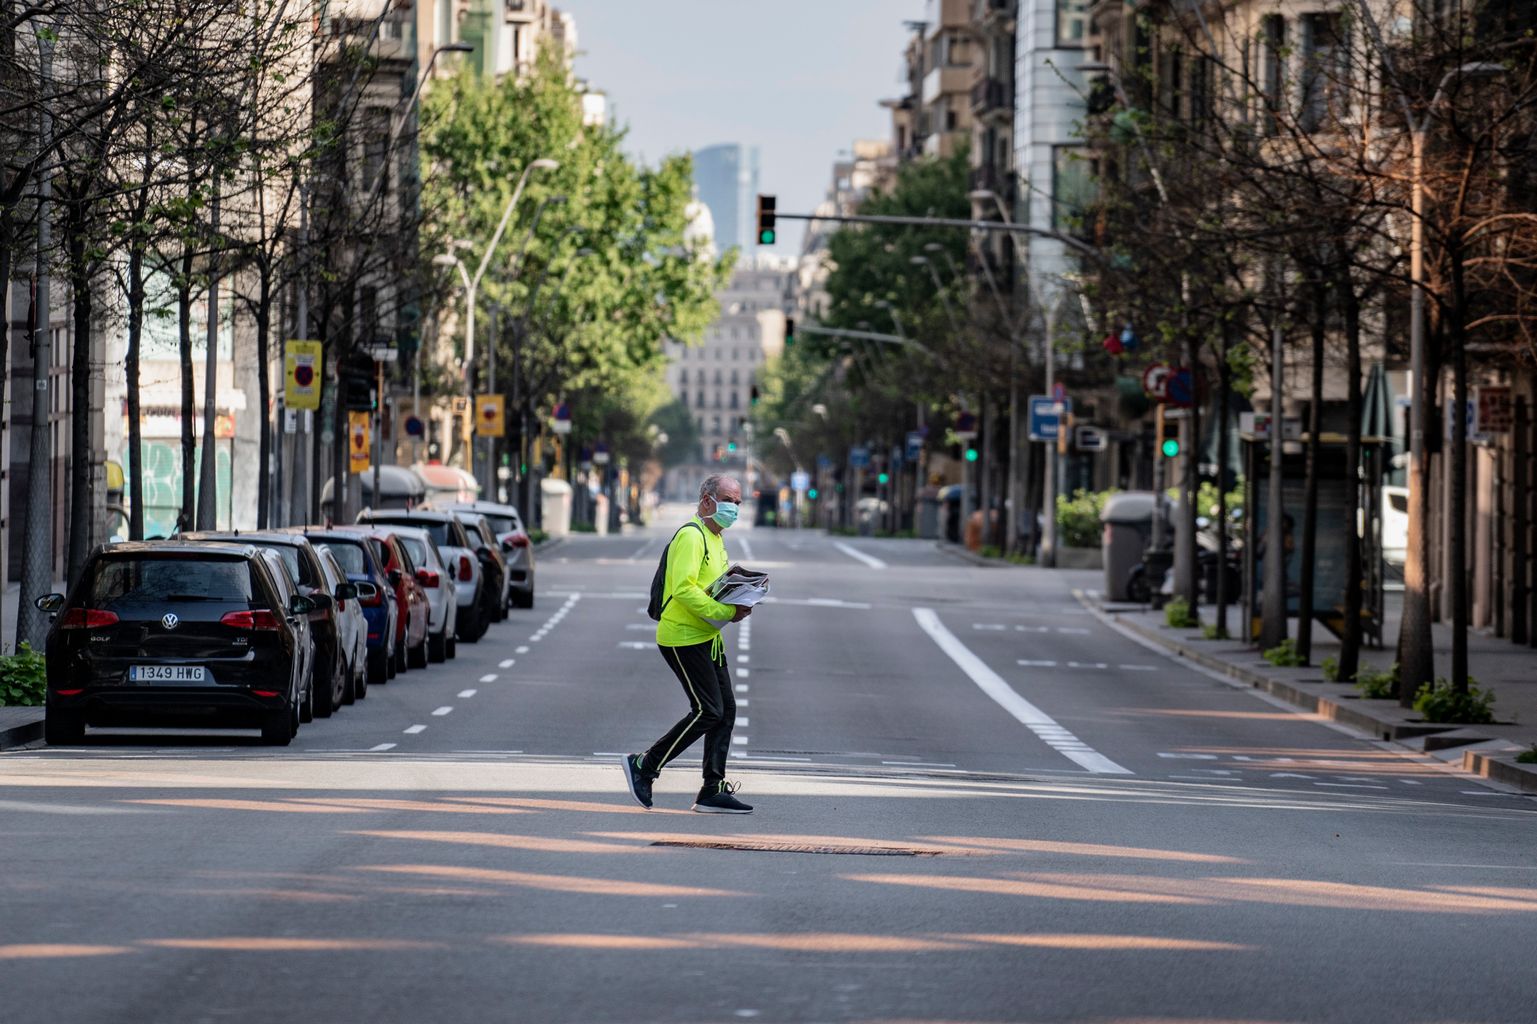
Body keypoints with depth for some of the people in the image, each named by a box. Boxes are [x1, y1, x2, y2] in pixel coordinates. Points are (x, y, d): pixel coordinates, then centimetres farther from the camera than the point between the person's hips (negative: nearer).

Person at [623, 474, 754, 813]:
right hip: (683, 639, -10)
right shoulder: (691, 536, -15)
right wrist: (726, 613, -26)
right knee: (708, 712, -12)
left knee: (725, 711, 6)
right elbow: (684, 589, -26)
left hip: (707, 638, 10)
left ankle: (713, 791, 9)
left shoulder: (715, 538, 18)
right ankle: (644, 766, -1)